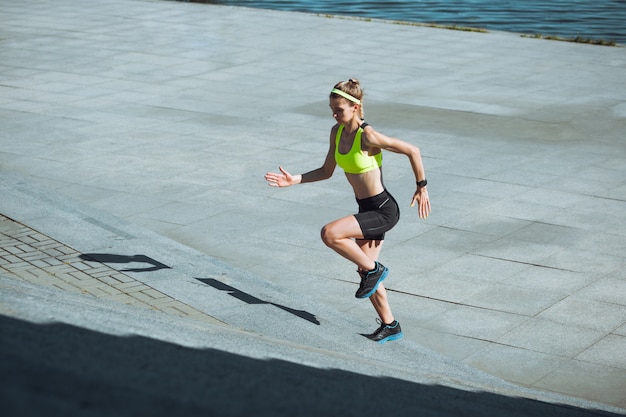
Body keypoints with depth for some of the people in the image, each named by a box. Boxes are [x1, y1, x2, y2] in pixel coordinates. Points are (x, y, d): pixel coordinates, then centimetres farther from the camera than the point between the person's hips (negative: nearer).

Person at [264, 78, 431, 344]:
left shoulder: (368, 136, -23)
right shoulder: (337, 132, 1)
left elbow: (412, 151, -17)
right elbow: (327, 171, 12)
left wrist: (421, 188, -11)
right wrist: (294, 180, 2)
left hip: (383, 211, -9)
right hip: (367, 210, 9)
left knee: (329, 234, -24)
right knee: (364, 270, 13)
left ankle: (374, 270, -2)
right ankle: (390, 326, 29)